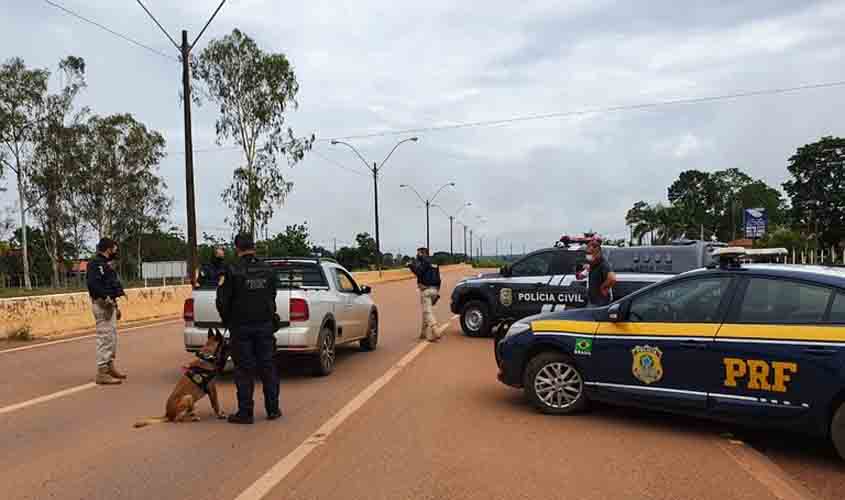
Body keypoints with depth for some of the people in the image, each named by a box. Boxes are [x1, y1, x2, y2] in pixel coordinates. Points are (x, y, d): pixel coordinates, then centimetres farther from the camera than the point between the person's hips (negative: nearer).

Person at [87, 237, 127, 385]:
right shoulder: (96, 263, -12)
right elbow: (92, 283, -26)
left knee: (112, 337, 17)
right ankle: (102, 373, -7)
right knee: (105, 337, -10)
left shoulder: (105, 264, 20)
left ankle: (110, 367, 28)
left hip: (109, 303, 11)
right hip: (102, 304, -11)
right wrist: (105, 297, -29)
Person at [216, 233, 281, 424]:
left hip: (241, 327, -4)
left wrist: (227, 321, 8)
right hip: (265, 325, 4)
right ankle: (273, 409, 17)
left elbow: (222, 301, -8)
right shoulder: (268, 270, 3)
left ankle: (245, 412, 9)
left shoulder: (233, 271, -11)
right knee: (268, 367, 10)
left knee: (244, 370, 4)